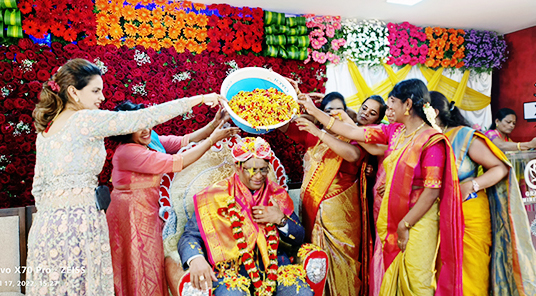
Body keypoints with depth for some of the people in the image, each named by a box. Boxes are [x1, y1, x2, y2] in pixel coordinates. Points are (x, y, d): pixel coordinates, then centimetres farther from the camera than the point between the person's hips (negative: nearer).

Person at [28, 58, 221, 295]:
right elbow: (145, 117, -13)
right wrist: (199, 99, -9)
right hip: (78, 221, -8)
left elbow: (38, 187, 17)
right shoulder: (86, 119, -10)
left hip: (46, 223, 8)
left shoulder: (45, 129, 14)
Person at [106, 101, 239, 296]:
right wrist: (212, 139, -21)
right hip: (131, 216, -8)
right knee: (140, 272, 5)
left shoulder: (151, 141, 2)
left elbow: (185, 140, 0)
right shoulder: (127, 152, -23)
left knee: (151, 269, 17)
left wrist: (214, 124, -13)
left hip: (147, 212, 8)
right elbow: (176, 163, -26)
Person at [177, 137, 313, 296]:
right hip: (231, 269, -3)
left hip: (273, 266, 3)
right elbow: (190, 235, -6)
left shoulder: (276, 195, 8)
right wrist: (196, 259, -28)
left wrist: (281, 220, -8)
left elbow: (299, 239, 12)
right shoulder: (217, 196, 0)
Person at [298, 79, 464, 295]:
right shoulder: (395, 132, 6)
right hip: (393, 220, 7)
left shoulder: (431, 140, -14)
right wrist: (314, 111, 7)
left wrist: (405, 225, -13)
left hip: (418, 223, -7)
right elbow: (352, 132, 7)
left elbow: (432, 191, -17)